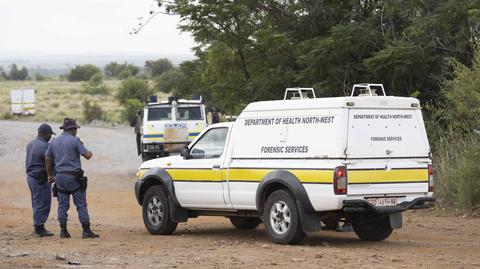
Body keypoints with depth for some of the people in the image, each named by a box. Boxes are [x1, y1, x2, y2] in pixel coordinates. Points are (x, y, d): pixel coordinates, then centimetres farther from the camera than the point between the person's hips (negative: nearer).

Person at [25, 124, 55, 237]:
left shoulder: (30, 144, 9)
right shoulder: (44, 146, -19)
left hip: (31, 176, 9)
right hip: (41, 179, -9)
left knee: (37, 203, 15)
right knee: (43, 204, -2)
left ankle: (38, 228, 20)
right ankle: (39, 229, 0)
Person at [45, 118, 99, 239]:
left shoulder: (54, 141, 10)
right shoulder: (75, 140, -8)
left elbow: (48, 159, 13)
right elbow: (87, 155, -11)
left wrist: (50, 175, 23)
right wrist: (90, 153, 13)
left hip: (60, 177, 5)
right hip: (74, 177, -5)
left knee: (62, 205, 9)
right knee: (81, 204, -1)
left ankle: (63, 231, 8)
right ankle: (86, 231, -3)